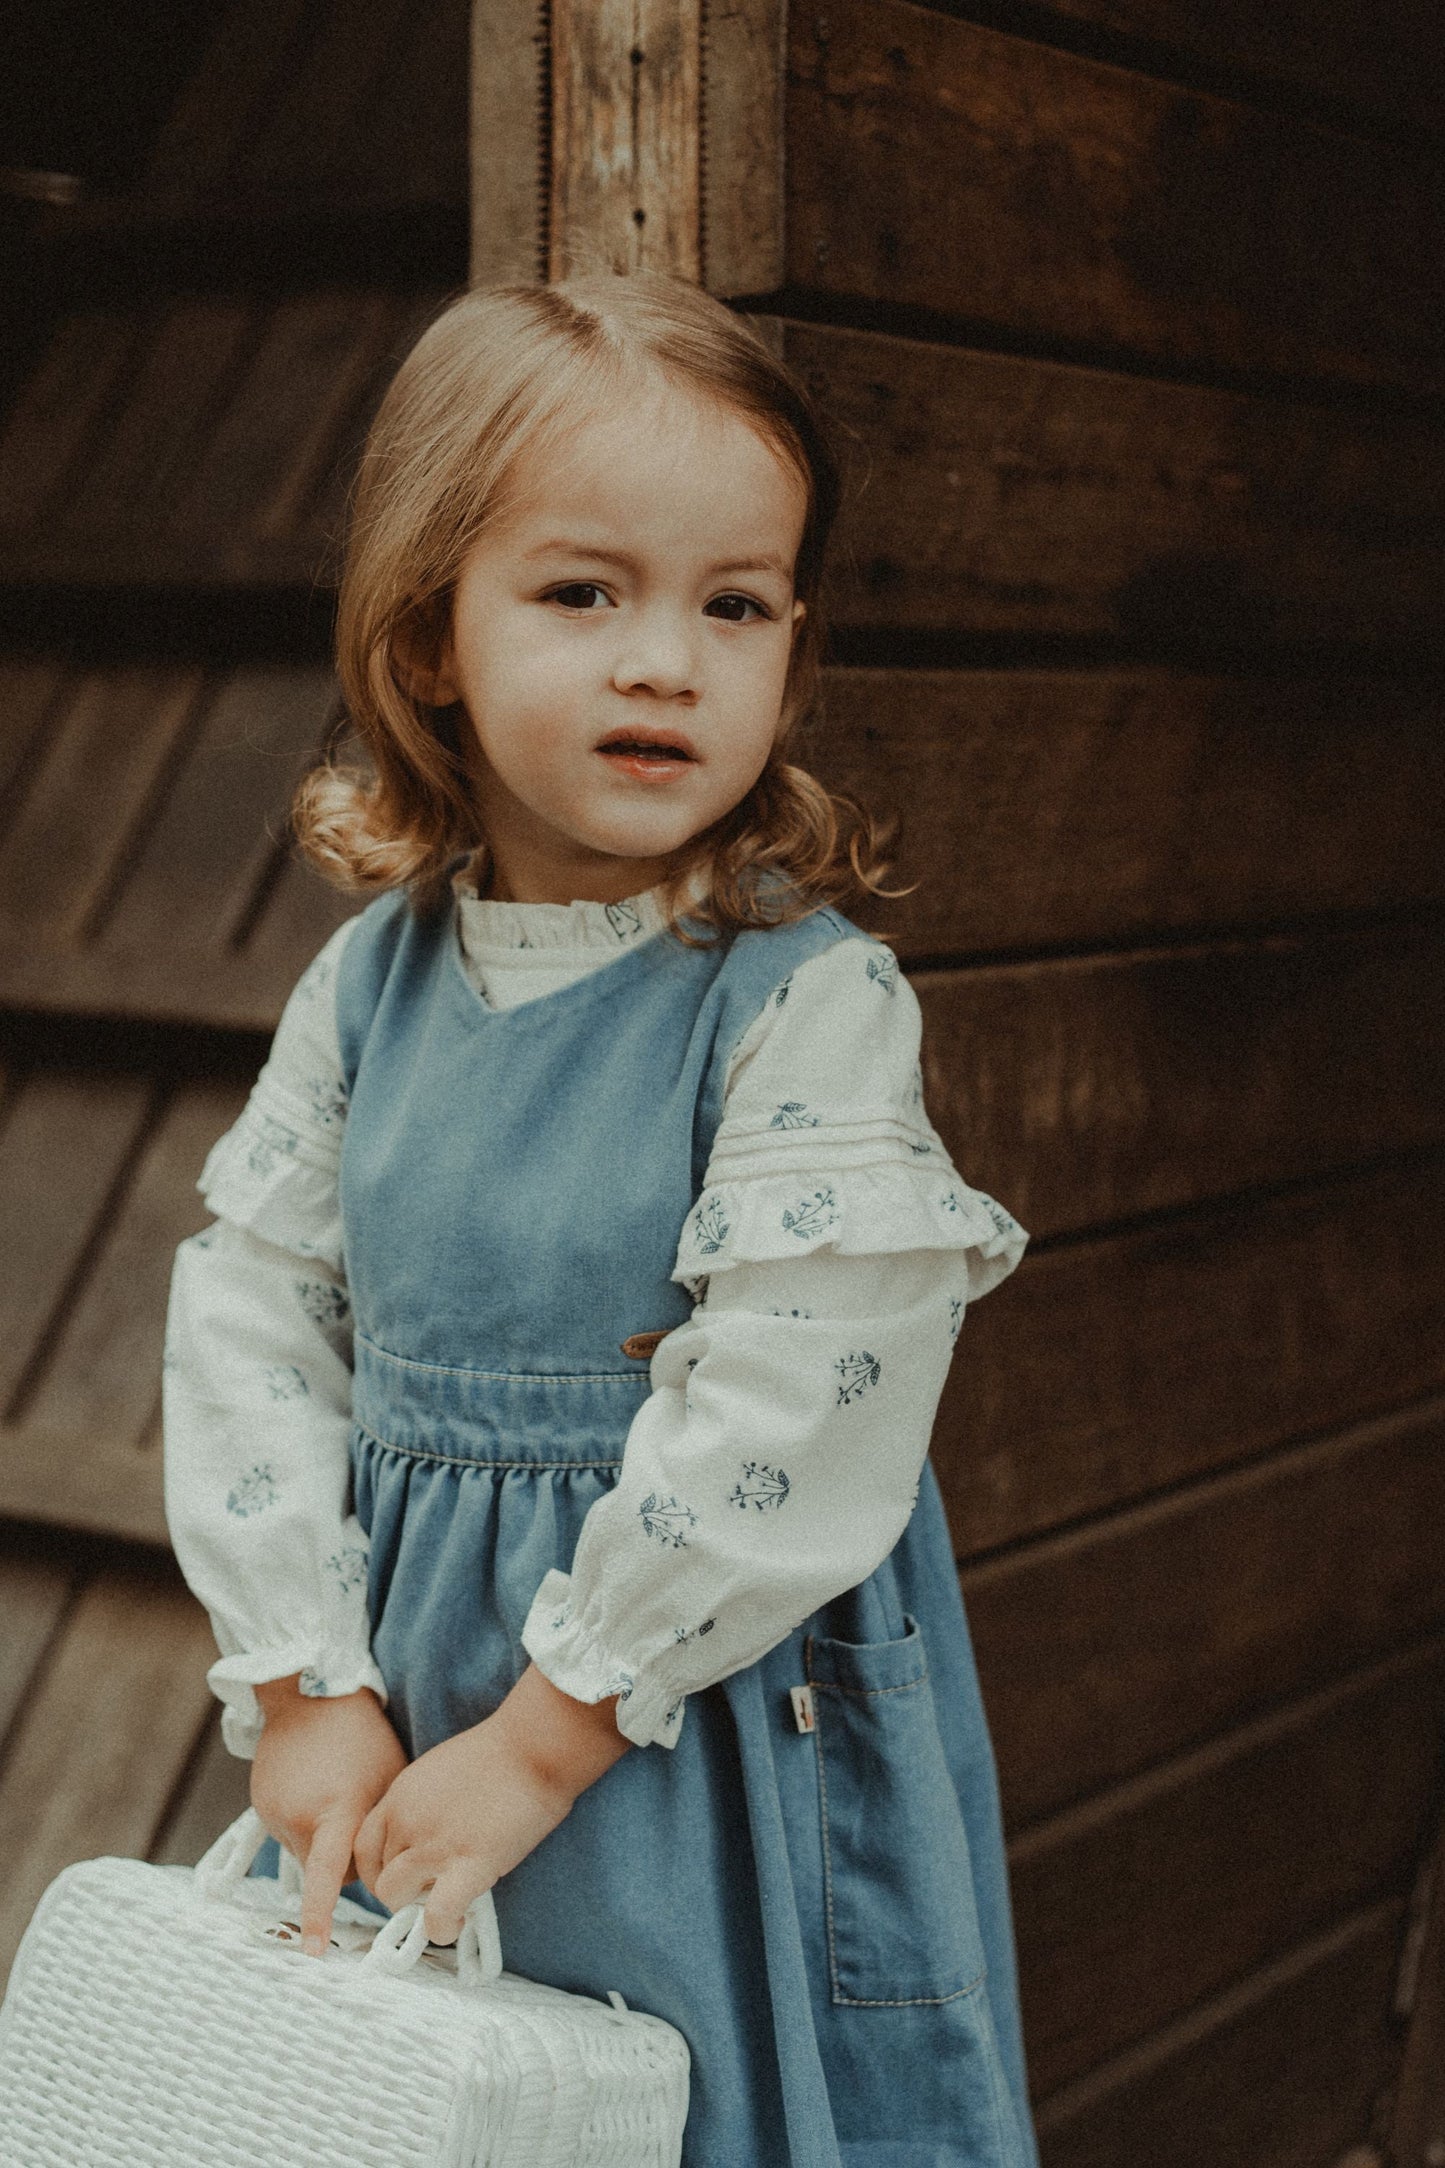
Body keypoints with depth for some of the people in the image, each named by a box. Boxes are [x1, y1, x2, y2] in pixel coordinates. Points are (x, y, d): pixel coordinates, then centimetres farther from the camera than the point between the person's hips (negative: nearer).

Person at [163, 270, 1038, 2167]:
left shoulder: (811, 1001, -16)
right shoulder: (371, 984, 0)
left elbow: (790, 1415, -20)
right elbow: (251, 1315, 2)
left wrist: (544, 1733, -16)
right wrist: (308, 1695, -5)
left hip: (726, 1750, -4)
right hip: (401, 1734, 5)